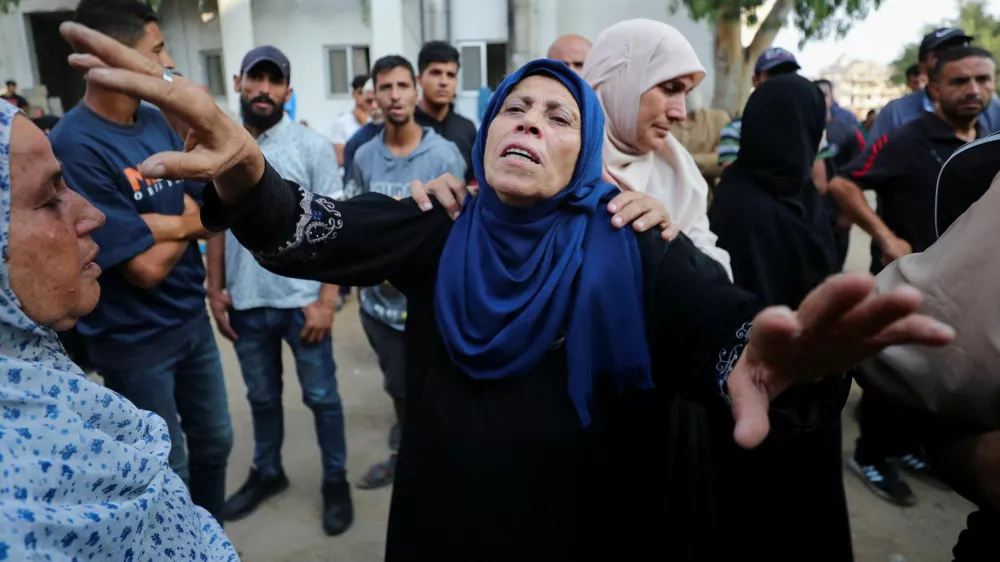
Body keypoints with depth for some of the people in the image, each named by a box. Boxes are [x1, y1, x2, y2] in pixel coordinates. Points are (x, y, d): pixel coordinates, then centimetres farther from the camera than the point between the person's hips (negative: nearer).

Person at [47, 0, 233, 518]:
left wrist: (153, 222, -21)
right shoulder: (76, 147, -22)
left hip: (193, 318, 7)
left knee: (214, 443, 22)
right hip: (135, 341, -7)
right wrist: (187, 222, -6)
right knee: (170, 473, 12)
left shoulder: (159, 122, 0)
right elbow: (147, 268, -24)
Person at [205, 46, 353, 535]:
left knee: (321, 397, 10)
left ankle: (336, 480, 28)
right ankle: (266, 473, 40)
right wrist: (214, 290, 5)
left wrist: (327, 299, -13)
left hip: (302, 301, -3)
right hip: (245, 303, 3)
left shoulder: (312, 146, -6)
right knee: (262, 397, 20)